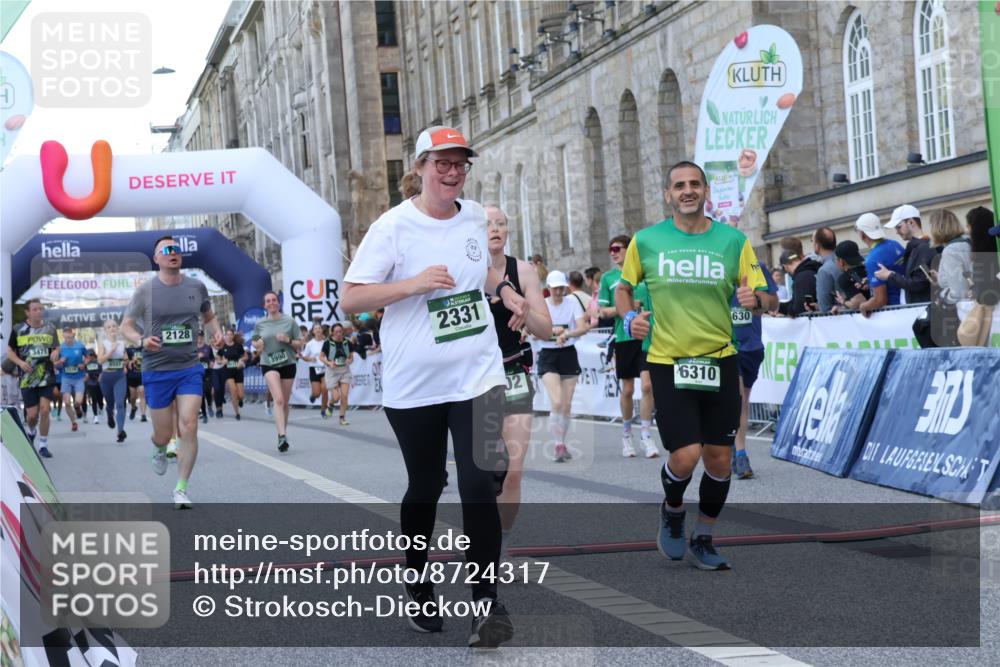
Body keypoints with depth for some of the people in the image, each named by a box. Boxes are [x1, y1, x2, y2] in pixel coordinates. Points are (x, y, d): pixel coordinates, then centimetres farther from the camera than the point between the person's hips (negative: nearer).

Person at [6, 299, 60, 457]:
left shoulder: (50, 328, 4)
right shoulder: (18, 329, -2)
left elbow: (57, 347, 15)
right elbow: (10, 351, 5)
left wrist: (55, 353, -9)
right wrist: (20, 362, -12)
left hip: (47, 377, 1)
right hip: (27, 378, -1)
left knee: (45, 410, -8)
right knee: (32, 414, 1)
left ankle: (43, 445, 5)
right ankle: (31, 432, 36)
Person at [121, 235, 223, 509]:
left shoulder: (196, 286, 3)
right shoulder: (146, 290, -4)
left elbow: (209, 317, 19)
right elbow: (126, 325, 3)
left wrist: (215, 333, -2)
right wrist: (142, 340, -18)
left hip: (190, 368, 1)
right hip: (156, 370, -1)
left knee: (188, 428, -11)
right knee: (164, 434, 6)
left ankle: (181, 490, 1)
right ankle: (159, 451, 45)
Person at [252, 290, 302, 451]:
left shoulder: (289, 321, 2)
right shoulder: (260, 324, 5)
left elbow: (299, 345, 5)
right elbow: (255, 341, 22)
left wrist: (288, 340, -14)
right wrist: (258, 344, -1)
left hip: (288, 364, 1)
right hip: (269, 365, -1)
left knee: (284, 403, 9)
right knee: (278, 400, -20)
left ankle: (282, 435, 26)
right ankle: (282, 436, -29)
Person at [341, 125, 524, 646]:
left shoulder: (476, 216, 6)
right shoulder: (393, 227, -10)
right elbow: (349, 299, -13)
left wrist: (506, 291, 6)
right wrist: (414, 283, -24)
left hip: (477, 375, 3)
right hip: (413, 385, -2)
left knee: (480, 487, -9)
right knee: (425, 488, 12)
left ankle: (486, 602, -4)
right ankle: (417, 586, 34)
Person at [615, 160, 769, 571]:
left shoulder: (734, 240, 1)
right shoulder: (645, 241, 0)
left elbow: (762, 301, 4)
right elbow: (623, 288, 14)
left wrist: (754, 301, -19)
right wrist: (628, 318, -5)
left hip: (720, 360, 2)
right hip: (667, 362, -2)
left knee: (719, 459, 5)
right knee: (686, 455, -12)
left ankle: (702, 542, 25)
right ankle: (672, 512, 21)